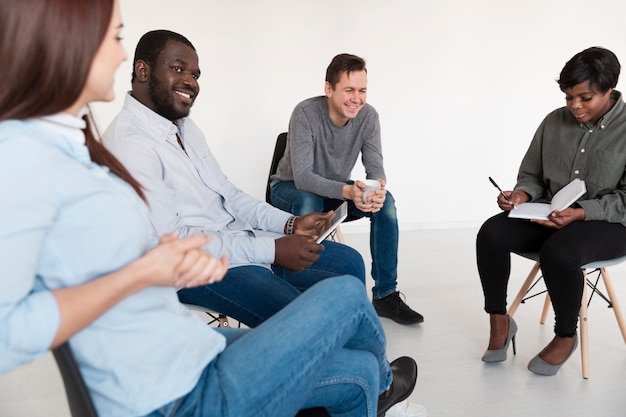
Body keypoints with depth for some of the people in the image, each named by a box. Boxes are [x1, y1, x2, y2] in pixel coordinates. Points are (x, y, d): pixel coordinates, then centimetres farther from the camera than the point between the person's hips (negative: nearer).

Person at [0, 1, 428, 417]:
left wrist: (179, 259, -13)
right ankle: (382, 379, 38)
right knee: (347, 293, 4)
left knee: (358, 373, 14)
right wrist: (141, 273, -24)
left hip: (191, 347, 9)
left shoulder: (70, 144, 9)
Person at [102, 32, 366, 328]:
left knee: (349, 263, 8)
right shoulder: (127, 142, -18)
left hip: (241, 239, 10)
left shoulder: (185, 126, 12)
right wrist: (272, 250, -22)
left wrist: (290, 224, 0)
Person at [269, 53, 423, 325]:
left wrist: (378, 188, -41)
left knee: (385, 201, -21)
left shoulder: (368, 116, -14)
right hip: (291, 187, -4)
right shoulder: (305, 113, -27)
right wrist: (347, 192, -49)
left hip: (337, 189, 4)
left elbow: (375, 168, -15)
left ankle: (385, 295, -14)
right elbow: (302, 176, -33)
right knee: (309, 203, -39)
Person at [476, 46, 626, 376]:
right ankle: (499, 321, -3)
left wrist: (581, 212, -27)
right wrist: (522, 194, -11)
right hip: (550, 214, 5)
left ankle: (566, 336, -8)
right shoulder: (554, 122, 4)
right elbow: (532, 174, 12)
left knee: (558, 252, -37)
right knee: (491, 233, -21)